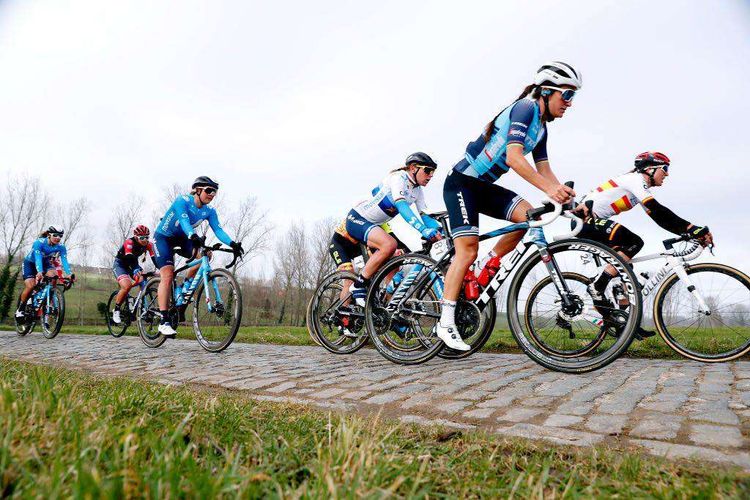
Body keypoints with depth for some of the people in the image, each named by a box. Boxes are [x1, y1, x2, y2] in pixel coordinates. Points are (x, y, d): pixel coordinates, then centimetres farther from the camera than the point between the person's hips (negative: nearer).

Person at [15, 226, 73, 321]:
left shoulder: (61, 247, -20)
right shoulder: (39, 242, -30)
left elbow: (64, 261, -29)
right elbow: (38, 258, -42)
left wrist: (68, 274, -45)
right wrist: (39, 272, -58)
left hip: (45, 264, 3)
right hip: (30, 263, -3)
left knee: (53, 275, -30)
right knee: (30, 286, -20)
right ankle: (20, 309, 2)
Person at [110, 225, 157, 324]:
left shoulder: (149, 245, -16)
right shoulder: (130, 242, -29)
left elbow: (155, 259, -25)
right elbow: (130, 258, -42)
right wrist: (136, 270, -59)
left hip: (132, 264, 5)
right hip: (120, 264, -5)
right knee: (127, 286, -28)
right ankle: (116, 311, -11)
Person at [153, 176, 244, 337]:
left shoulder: (209, 211, -9)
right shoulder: (182, 201, -24)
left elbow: (218, 230, -21)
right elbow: (184, 221, -41)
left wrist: (232, 244, -39)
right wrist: (193, 236, -60)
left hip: (181, 239, 5)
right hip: (163, 237, -5)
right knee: (168, 275, -20)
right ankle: (164, 322, -19)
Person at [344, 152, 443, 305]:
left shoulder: (417, 191, 6)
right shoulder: (398, 178, -20)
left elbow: (423, 215, 0)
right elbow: (401, 206, -36)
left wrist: (438, 229, -21)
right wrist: (424, 230, -47)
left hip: (374, 224, 9)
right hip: (357, 219, -9)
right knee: (390, 244, -32)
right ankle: (359, 286, -21)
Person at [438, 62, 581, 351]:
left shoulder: (541, 126, 13)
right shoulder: (525, 108, -15)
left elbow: (543, 169, 9)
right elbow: (514, 157, -29)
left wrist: (566, 196, -6)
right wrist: (549, 189, -36)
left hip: (485, 186, 8)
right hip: (462, 182, -8)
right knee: (468, 251, -14)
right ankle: (446, 323, -8)